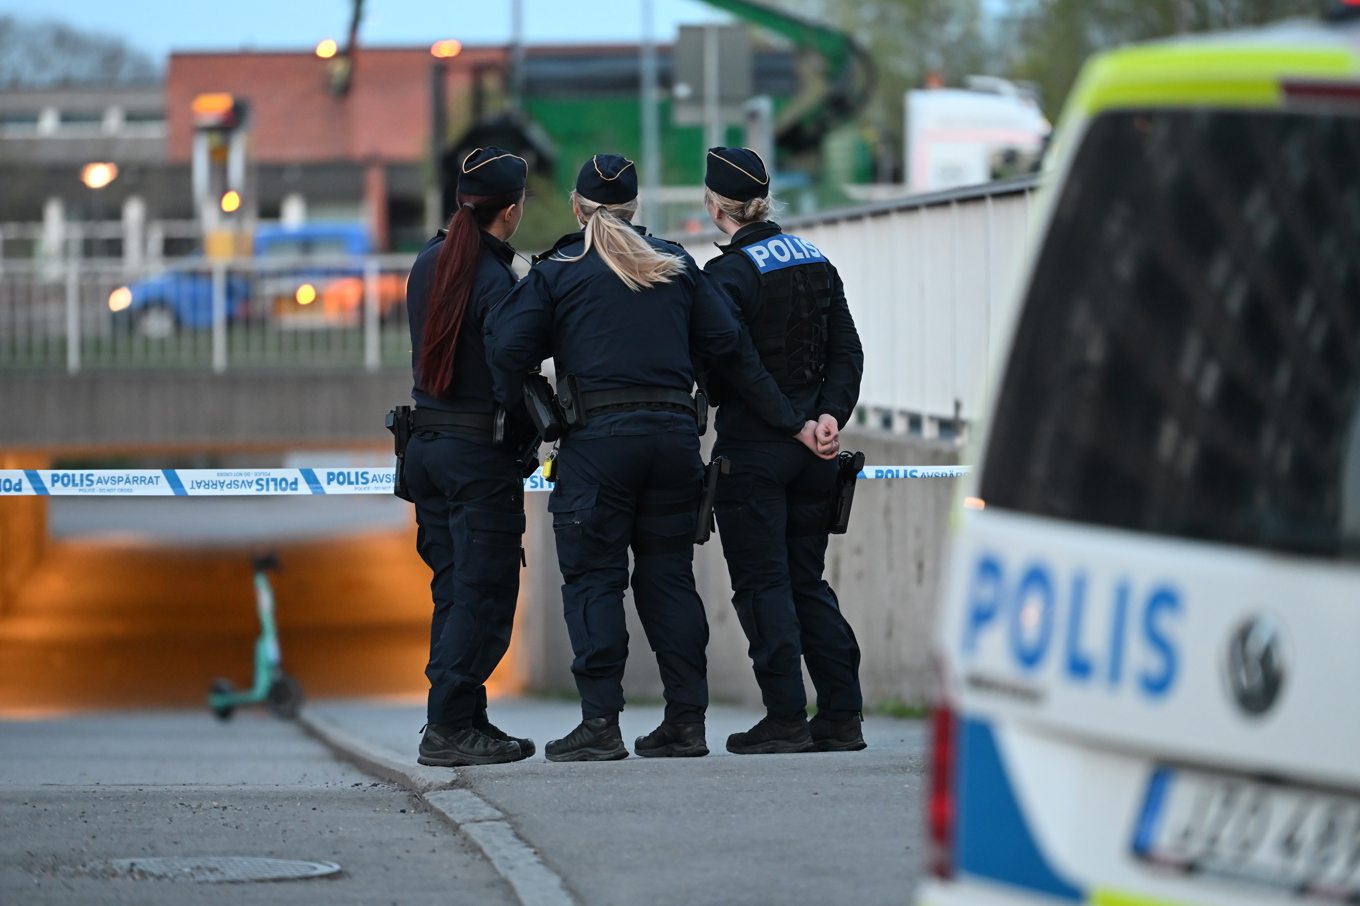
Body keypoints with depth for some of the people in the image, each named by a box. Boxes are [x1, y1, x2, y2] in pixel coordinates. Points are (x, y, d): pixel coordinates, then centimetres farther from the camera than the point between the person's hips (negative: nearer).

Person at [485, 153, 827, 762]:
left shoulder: (558, 272, 3)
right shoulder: (676, 266, 13)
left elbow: (508, 348, -8)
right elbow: (732, 348, 10)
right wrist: (791, 422, 12)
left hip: (597, 438, -4)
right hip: (675, 433, 4)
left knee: (591, 579, 0)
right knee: (669, 576, 10)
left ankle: (600, 723, -7)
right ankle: (686, 720, 6)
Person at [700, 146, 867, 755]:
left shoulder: (729, 275, -13)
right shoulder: (817, 262, 10)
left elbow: (719, 370, -18)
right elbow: (847, 351, 6)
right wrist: (830, 413, -3)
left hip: (752, 446, -7)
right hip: (812, 444, 7)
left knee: (762, 583, -1)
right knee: (807, 580, 13)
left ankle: (786, 719, -5)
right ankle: (841, 717, 8)